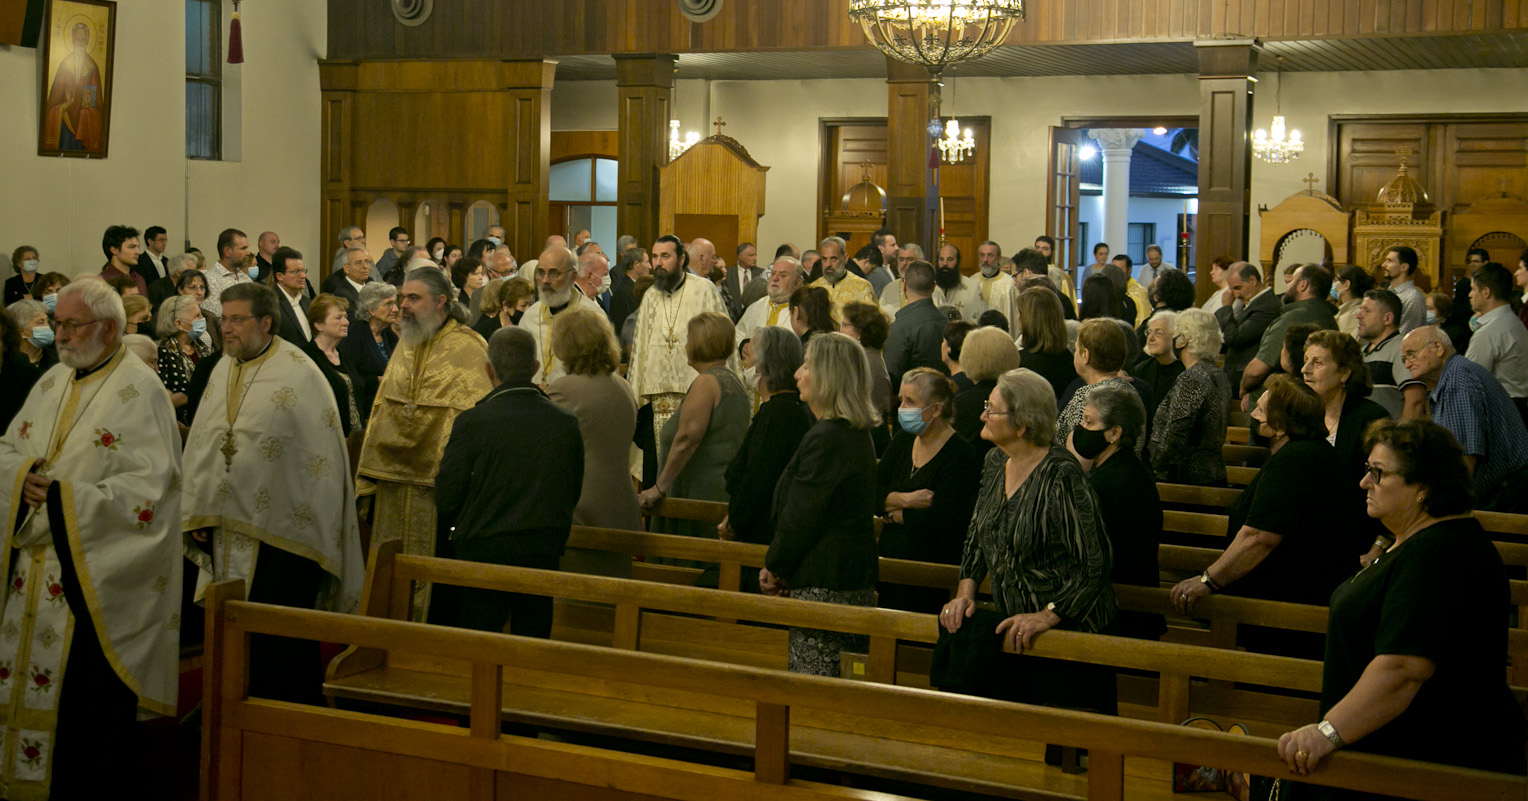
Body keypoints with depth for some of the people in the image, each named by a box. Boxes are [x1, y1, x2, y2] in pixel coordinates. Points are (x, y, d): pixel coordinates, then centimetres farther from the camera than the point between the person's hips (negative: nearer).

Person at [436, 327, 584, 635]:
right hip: (544, 557, 3)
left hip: (483, 552, -3)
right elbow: (572, 495, 8)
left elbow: (446, 500, -7)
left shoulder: (471, 422, -13)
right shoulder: (566, 423, -2)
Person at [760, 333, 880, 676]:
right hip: (855, 579, 10)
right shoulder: (858, 434, 14)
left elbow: (800, 517, -16)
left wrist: (774, 567, 0)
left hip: (825, 584, -10)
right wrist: (781, 566, 14)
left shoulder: (825, 439, -18)